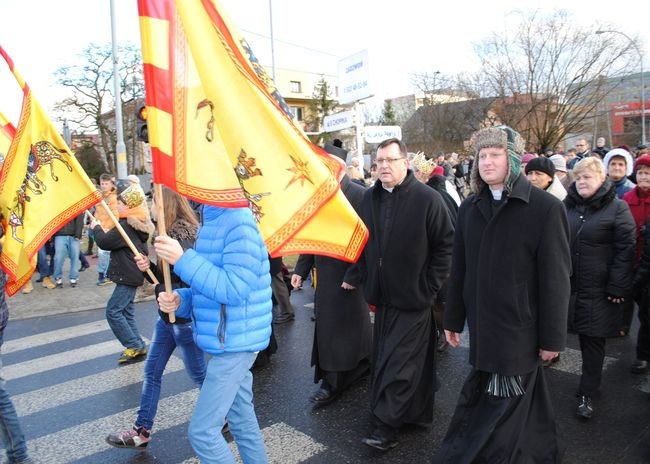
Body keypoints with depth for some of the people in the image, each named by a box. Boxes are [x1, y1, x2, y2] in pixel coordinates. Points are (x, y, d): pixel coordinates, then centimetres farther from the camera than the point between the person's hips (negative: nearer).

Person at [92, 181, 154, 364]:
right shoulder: (138, 223, 11)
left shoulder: (126, 226, -21)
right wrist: (106, 233, 11)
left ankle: (134, 346, -2)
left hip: (127, 275, -10)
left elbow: (104, 242, -15)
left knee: (113, 311, -5)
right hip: (132, 273, 10)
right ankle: (138, 347, 17)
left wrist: (96, 227, 2)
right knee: (126, 311, 15)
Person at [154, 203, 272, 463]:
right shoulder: (212, 223, 9)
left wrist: (182, 259, -25)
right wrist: (180, 299, -3)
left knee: (202, 432, -1)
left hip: (235, 343, -9)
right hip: (228, 341, 9)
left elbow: (235, 289, -27)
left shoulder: (239, 223, -20)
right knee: (242, 420, 21)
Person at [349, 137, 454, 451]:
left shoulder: (427, 198, -12)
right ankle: (414, 414, 34)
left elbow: (445, 245, -9)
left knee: (398, 364, -1)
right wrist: (356, 276, 6)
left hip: (413, 297, -6)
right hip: (382, 295, 6)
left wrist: (430, 287, -11)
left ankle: (385, 426, 10)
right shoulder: (370, 197, 5)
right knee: (382, 360, 15)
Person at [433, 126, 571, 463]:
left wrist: (552, 337, -7)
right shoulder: (470, 207, 5)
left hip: (520, 330, -4)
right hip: (481, 325, 5)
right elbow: (459, 269, 8)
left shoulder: (545, 208, -10)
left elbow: (555, 279, -9)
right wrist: (453, 319, 9)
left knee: (500, 407, 4)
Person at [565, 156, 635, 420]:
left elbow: (625, 249, -8)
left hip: (598, 290, -4)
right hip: (569, 286, 4)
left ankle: (587, 395, 14)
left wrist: (617, 288, -12)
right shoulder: (568, 206, 10)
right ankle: (589, 384, 28)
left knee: (593, 341, 3)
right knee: (584, 338, 11)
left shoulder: (617, 208, -4)